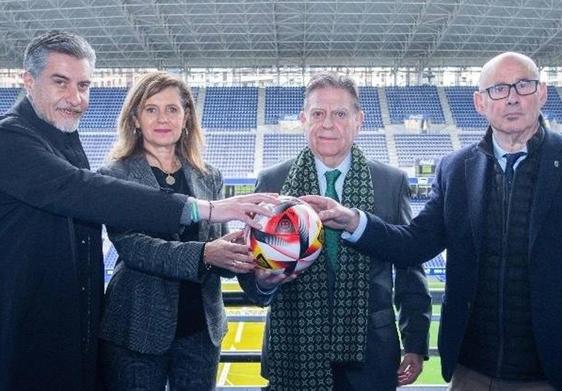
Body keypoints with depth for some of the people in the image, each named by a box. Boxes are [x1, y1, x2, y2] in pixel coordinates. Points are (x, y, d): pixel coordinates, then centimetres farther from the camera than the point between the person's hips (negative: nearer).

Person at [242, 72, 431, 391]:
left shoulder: (392, 182, -1)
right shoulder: (272, 182, -2)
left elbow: (410, 268, 3)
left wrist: (416, 343, 3)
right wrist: (262, 280, -21)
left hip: (369, 354, 0)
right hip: (296, 353, 0)